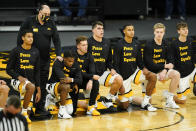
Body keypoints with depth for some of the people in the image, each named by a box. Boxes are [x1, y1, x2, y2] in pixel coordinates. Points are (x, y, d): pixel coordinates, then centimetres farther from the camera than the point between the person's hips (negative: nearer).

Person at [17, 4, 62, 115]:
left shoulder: (51, 23, 5)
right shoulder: (30, 21, -4)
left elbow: (56, 39, 4)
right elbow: (20, 37, -1)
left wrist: (58, 55, -7)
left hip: (45, 59, 3)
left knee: (43, 84, 5)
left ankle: (40, 108, 12)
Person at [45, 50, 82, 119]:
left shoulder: (75, 66, -7)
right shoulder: (58, 63, -21)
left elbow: (80, 80, -17)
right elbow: (62, 78, -33)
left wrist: (71, 80, -36)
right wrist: (74, 84, -28)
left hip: (64, 90, 6)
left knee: (70, 112, 1)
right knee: (66, 86, -39)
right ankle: (61, 111, -23)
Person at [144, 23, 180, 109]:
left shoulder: (165, 45, 4)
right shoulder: (149, 46, -14)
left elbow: (170, 61, 3)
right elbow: (150, 65, -20)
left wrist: (165, 70, -15)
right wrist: (165, 66, -14)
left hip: (162, 70, 5)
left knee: (176, 74, -22)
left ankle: (169, 100, -14)